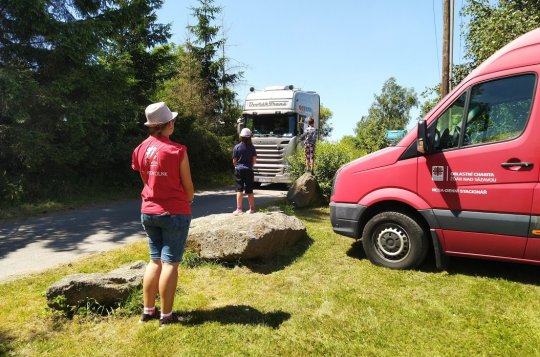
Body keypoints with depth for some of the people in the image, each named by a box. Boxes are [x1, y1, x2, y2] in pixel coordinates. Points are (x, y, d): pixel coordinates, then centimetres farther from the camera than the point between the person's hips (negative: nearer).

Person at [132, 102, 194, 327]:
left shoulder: (141, 149, 2)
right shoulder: (177, 150, -14)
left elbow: (145, 179, 9)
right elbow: (188, 185, -7)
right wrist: (188, 201, 13)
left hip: (148, 211, 6)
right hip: (174, 212, -6)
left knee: (155, 260, 17)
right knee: (170, 263, 2)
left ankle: (148, 310, 24)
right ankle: (166, 315, 11)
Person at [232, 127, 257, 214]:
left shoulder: (237, 147, -5)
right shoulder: (252, 147, 1)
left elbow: (234, 161, -1)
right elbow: (254, 160, 2)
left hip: (239, 169, -2)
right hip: (249, 170, 2)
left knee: (239, 190, 0)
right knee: (249, 190, 10)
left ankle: (239, 209, -3)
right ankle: (252, 209, 16)